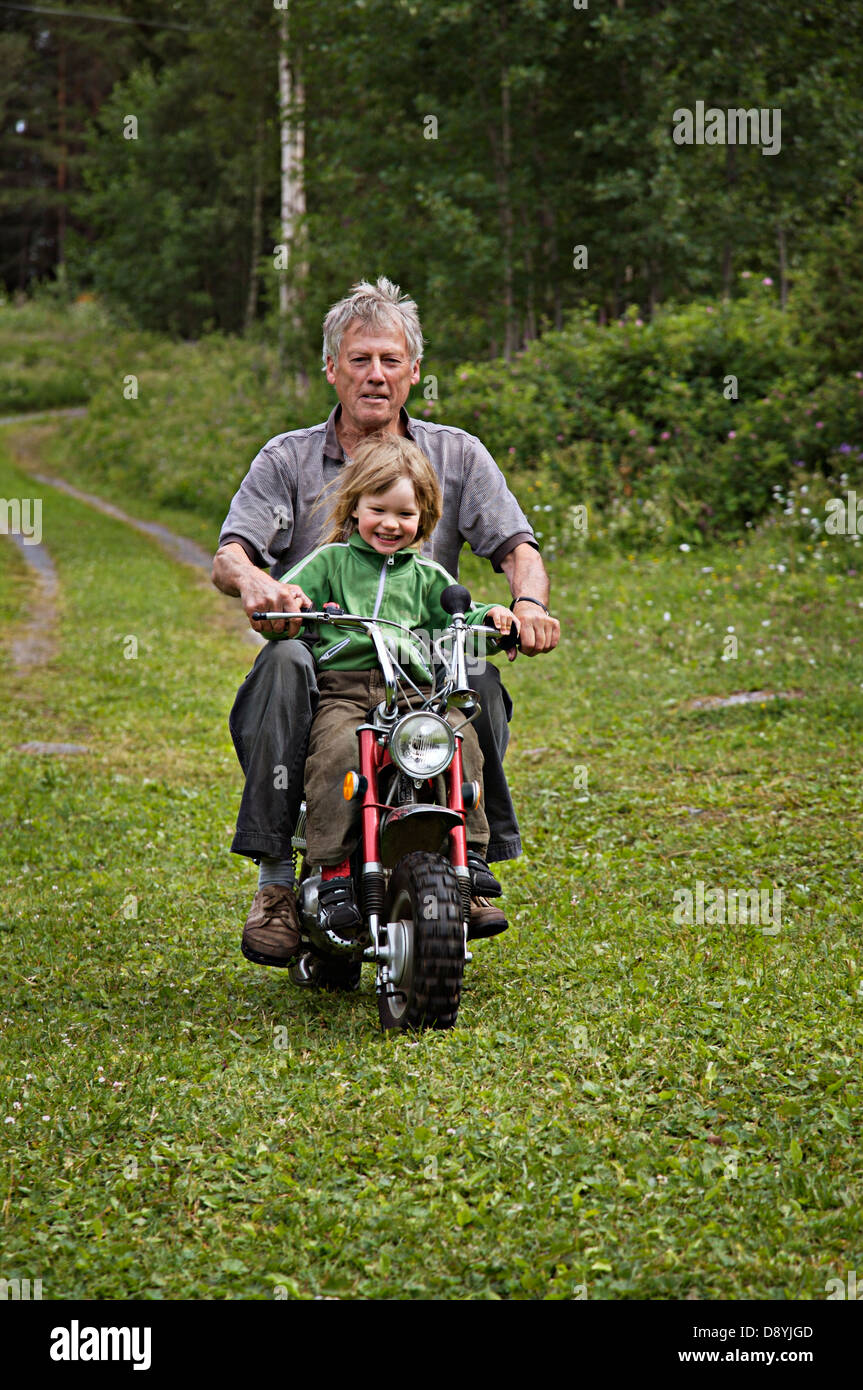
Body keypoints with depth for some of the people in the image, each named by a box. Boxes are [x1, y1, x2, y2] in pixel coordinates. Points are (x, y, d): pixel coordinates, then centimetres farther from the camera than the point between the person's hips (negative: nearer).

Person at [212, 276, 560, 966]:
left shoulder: (457, 455, 12)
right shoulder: (287, 459, 9)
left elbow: (518, 548, 2)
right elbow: (230, 554, -4)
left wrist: (529, 602, -22)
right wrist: (257, 583, -30)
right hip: (322, 652, 0)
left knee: (480, 676, -31)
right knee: (284, 664, -34)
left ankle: (473, 865, -21)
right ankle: (276, 879, -31)